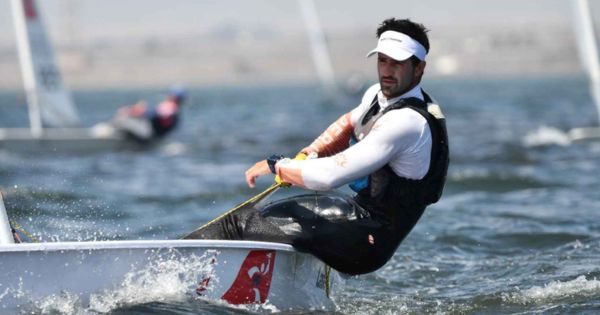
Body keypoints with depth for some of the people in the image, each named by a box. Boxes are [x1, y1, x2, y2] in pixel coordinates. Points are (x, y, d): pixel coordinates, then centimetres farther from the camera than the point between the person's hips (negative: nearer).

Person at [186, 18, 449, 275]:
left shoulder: (407, 123, -25)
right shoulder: (379, 95, 4)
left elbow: (329, 176, -30)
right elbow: (349, 125, 29)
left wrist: (275, 166, -14)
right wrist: (309, 154, 10)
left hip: (367, 244, -10)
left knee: (240, 225, -12)